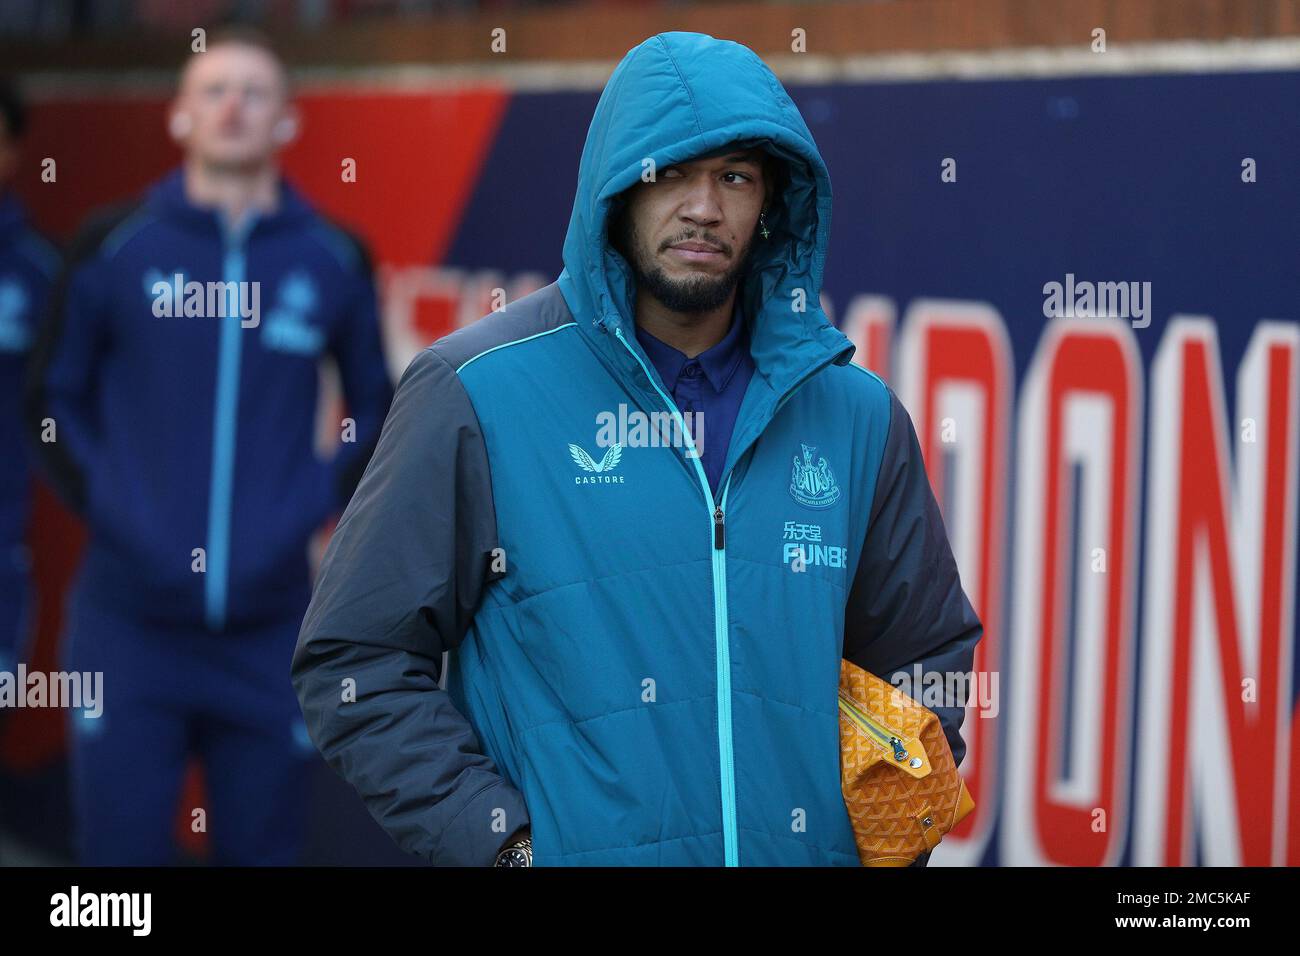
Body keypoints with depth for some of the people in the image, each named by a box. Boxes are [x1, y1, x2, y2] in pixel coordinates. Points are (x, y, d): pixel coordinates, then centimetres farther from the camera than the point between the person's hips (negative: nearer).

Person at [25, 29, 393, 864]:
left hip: (270, 625, 1)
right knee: (122, 850, 0)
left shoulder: (334, 261, 4)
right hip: (129, 617, -1)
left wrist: (320, 504, 2)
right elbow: (56, 395, 8)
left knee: (261, 849, 8)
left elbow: (378, 407, 15)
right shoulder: (115, 246, 0)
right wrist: (101, 500, -2)